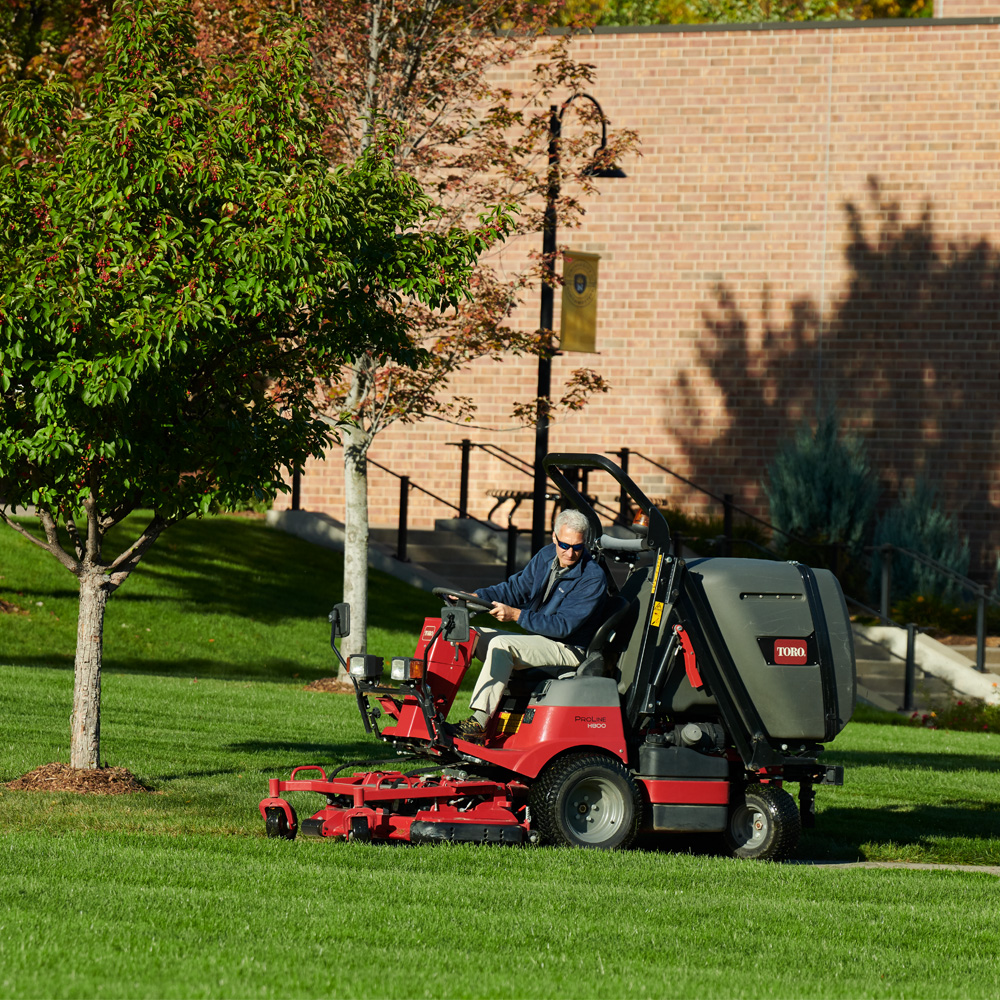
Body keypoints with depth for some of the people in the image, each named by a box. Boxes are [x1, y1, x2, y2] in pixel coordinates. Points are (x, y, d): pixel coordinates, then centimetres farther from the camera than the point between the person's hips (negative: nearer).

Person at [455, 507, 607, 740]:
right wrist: (476, 597, -6)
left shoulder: (592, 578, -19)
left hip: (567, 650, -9)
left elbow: (563, 625, -24)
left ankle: (480, 721, -36)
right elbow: (517, 588, 11)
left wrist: (516, 615, -31)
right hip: (539, 640, 9)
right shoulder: (547, 556, 4)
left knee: (501, 644, -30)